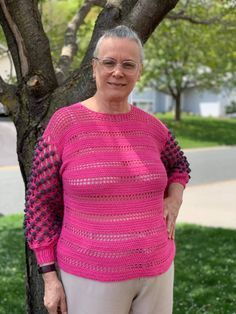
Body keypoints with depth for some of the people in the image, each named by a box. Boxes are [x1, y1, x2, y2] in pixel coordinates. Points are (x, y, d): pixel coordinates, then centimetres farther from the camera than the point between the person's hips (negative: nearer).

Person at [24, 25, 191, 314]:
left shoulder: (151, 127, 1)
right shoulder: (64, 123, -10)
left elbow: (179, 164, 22)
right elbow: (40, 201, -6)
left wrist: (174, 198, 1)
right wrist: (50, 277, -7)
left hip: (155, 271, 4)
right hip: (90, 277, -4)